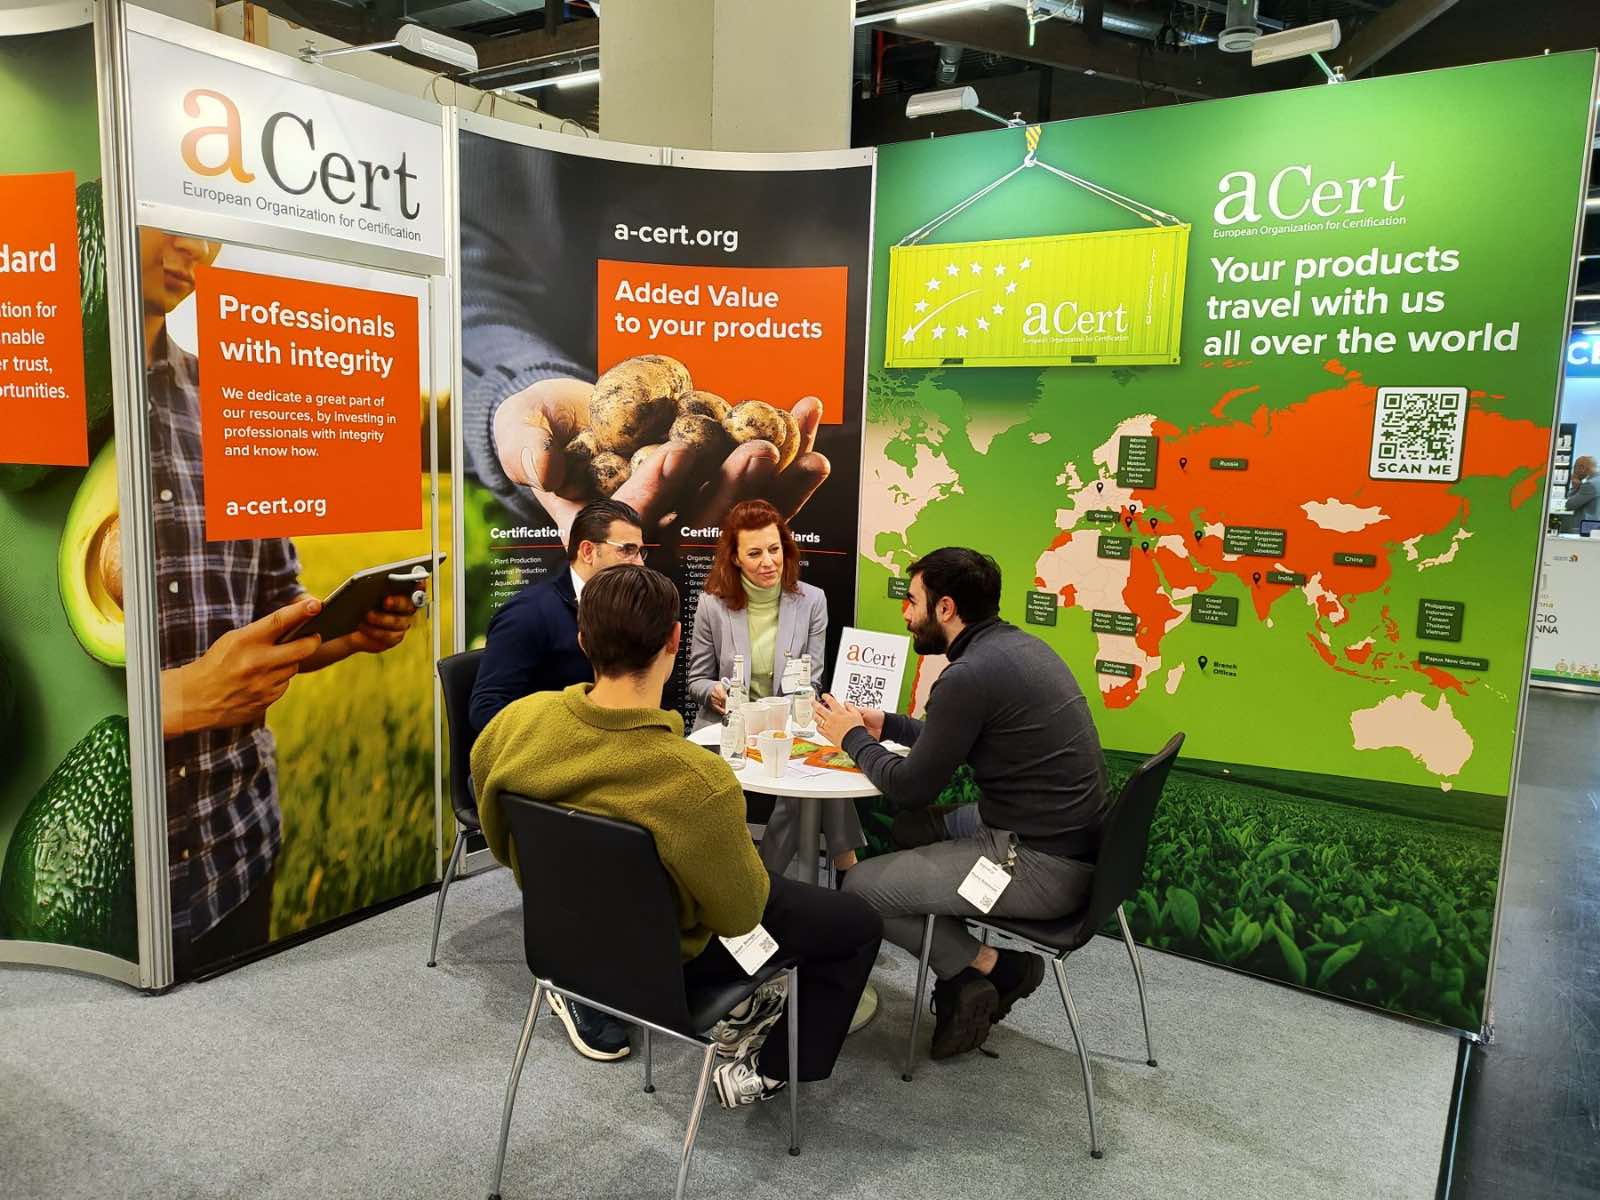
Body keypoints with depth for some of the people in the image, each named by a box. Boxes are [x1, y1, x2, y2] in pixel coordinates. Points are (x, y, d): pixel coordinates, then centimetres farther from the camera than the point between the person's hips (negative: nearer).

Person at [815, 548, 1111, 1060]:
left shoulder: (969, 676, -20)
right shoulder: (1020, 646, 9)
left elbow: (910, 788, -13)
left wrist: (853, 738, 3)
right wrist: (885, 724, 21)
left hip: (1040, 867, -10)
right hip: (1075, 843, 10)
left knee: (860, 887, -3)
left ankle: (990, 966, 9)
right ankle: (966, 980, 21)